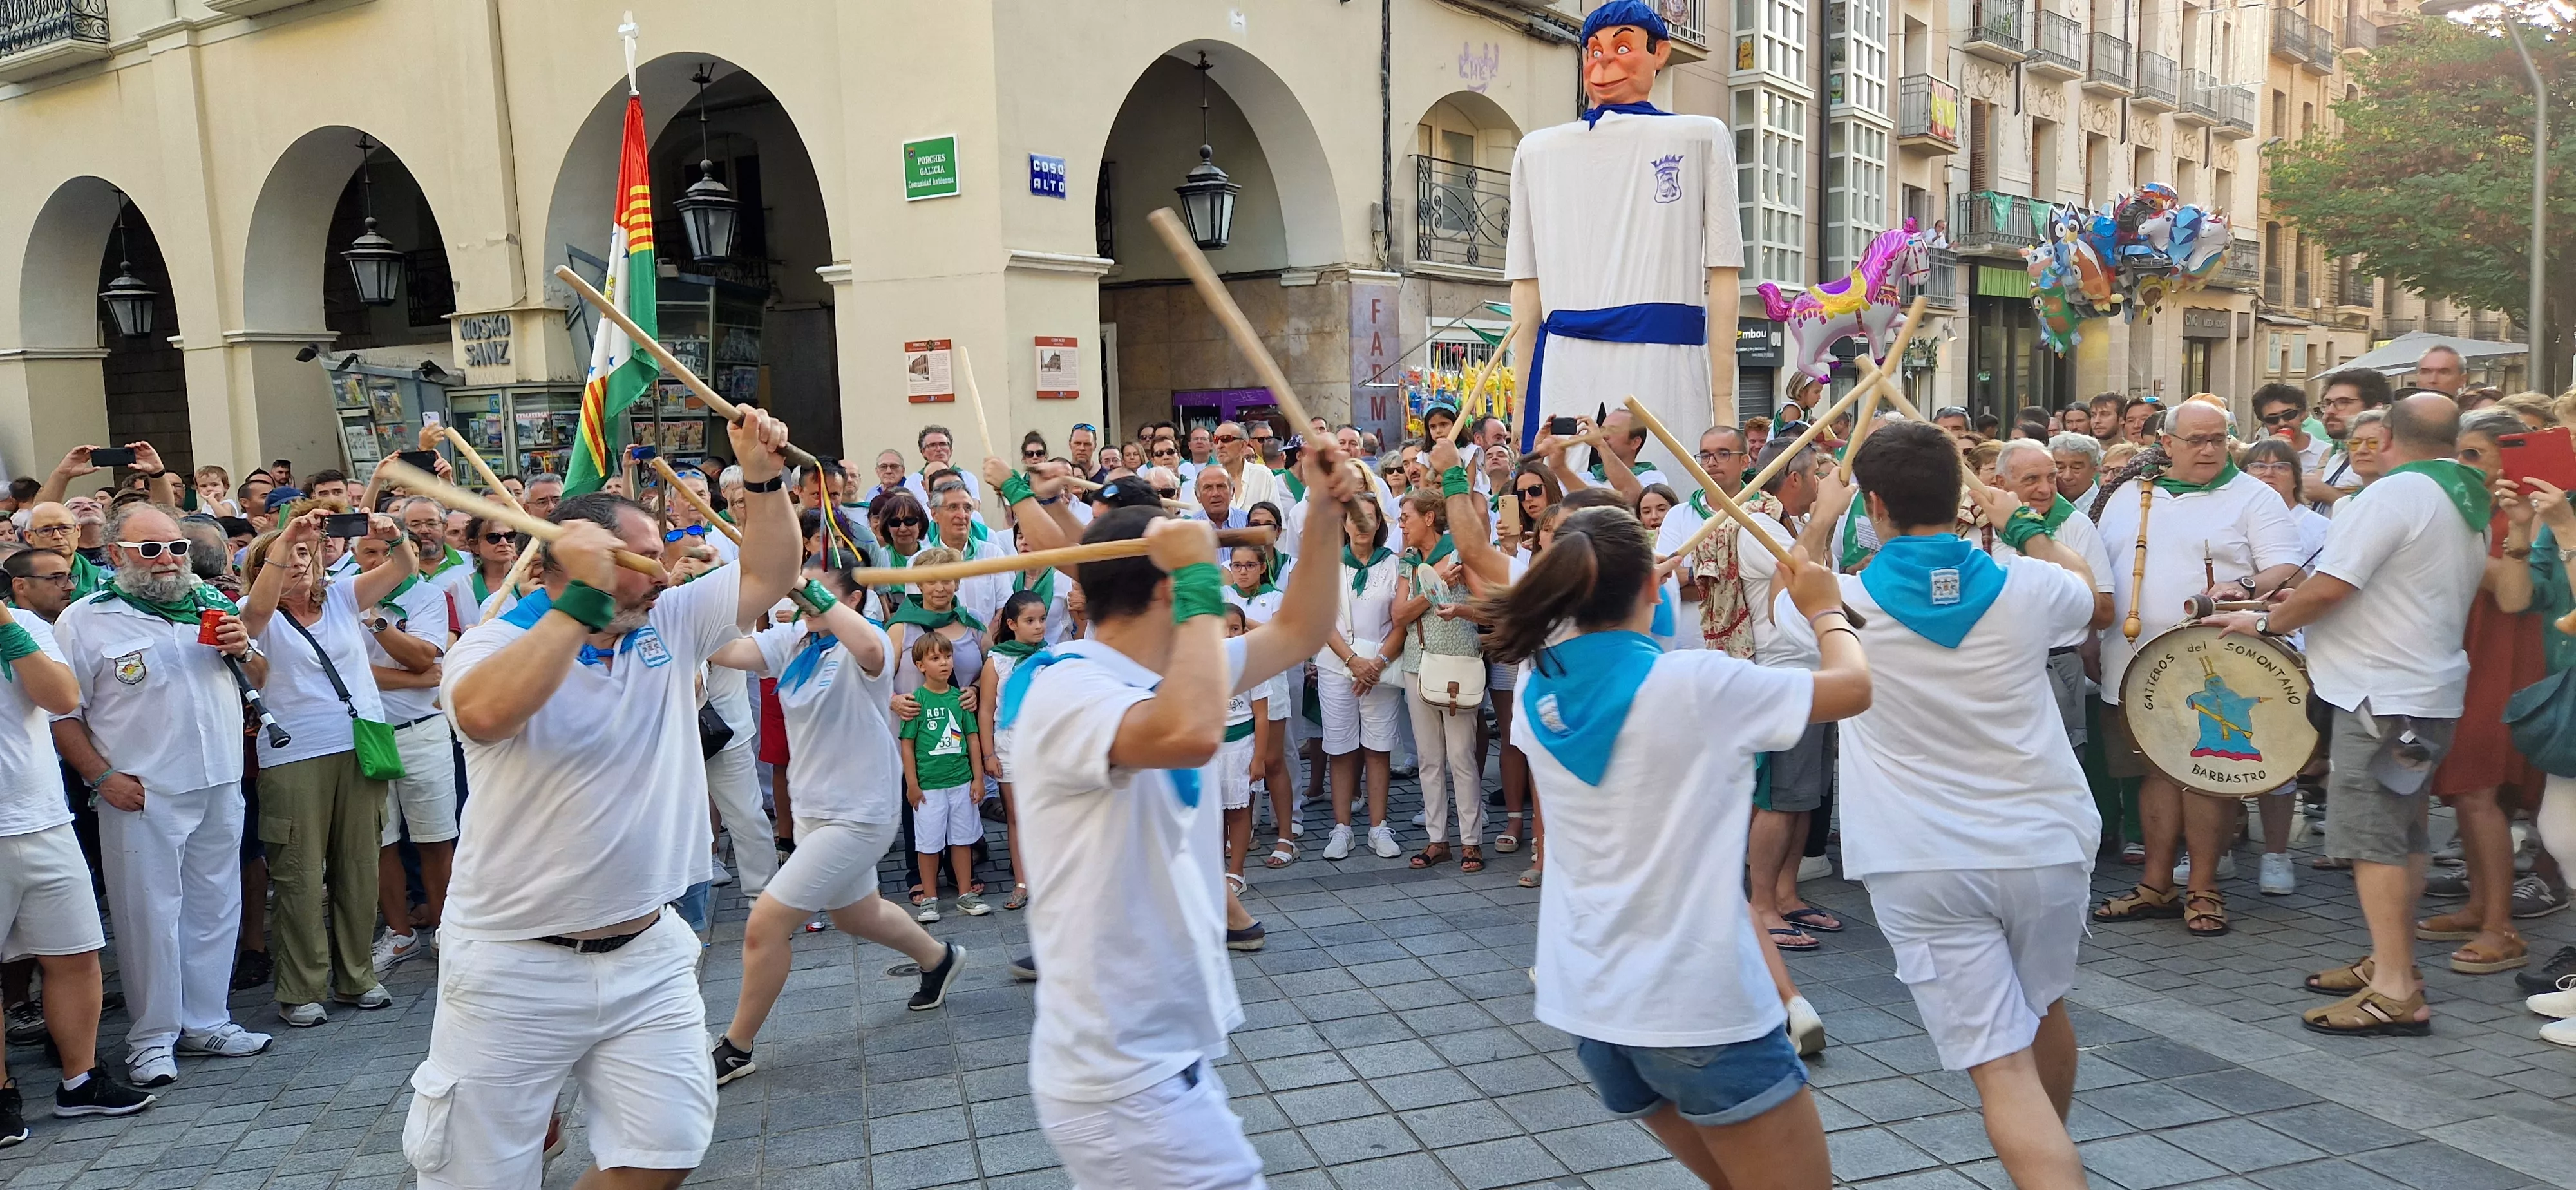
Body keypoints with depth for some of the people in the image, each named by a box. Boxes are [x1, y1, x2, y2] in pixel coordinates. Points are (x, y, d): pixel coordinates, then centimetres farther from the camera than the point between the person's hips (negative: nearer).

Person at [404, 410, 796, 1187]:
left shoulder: (671, 626, 4)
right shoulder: (497, 642, -12)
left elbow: (768, 575, 5)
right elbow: (484, 713, -34)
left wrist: (762, 476, -9)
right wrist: (584, 600, -33)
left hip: (648, 955, 4)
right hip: (514, 966, -4)